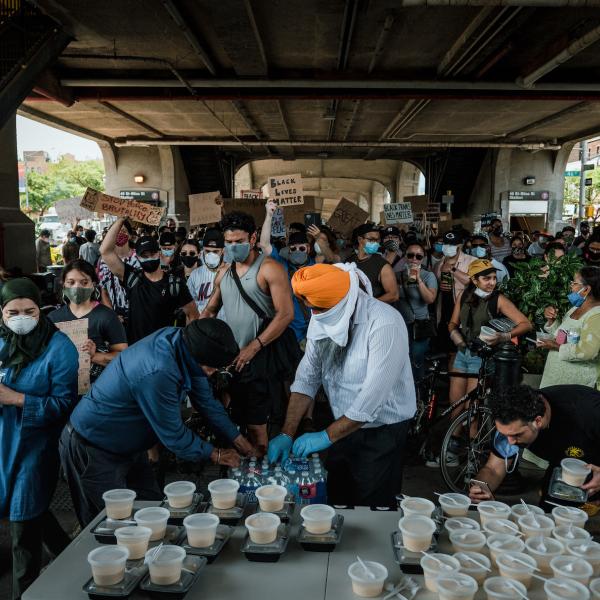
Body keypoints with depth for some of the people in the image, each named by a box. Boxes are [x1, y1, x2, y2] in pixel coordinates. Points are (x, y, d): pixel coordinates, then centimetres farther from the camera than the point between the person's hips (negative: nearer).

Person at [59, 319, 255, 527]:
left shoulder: (181, 339, -12)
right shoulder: (157, 374, -38)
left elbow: (205, 399, 2)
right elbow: (173, 435, -24)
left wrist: (238, 440, 5)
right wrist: (214, 455, -9)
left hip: (129, 447, 8)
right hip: (92, 451, -8)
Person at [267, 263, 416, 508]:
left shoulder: (384, 323, -26)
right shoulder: (321, 319, -4)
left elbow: (374, 395, -28)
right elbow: (307, 377, -3)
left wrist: (327, 436, -23)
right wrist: (287, 434, -10)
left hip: (382, 432, -6)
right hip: (344, 426, 6)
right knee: (337, 503, 18)